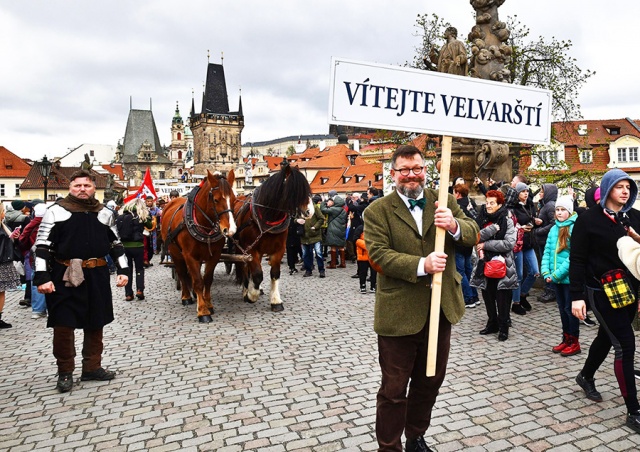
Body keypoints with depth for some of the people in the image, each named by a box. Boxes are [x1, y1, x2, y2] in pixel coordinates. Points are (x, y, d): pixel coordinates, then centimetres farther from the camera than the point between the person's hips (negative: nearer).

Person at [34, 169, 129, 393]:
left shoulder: (105, 213, 8)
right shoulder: (56, 211, -3)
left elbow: (116, 244, 13)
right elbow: (43, 247, -6)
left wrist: (123, 270, 6)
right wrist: (42, 277, -13)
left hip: (97, 276, 4)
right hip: (65, 276, -3)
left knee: (95, 323, 12)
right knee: (63, 324, 2)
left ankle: (92, 367, 27)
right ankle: (65, 372, 20)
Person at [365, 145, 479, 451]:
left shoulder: (444, 202, 6)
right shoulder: (377, 211, -6)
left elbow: (473, 234, -1)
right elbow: (379, 255, -16)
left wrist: (454, 225, -23)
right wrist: (421, 265, -28)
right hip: (399, 313, -4)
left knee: (430, 381, 21)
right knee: (394, 389, 9)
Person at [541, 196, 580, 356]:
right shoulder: (554, 229, 9)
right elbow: (547, 252, 8)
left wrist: (557, 274, -18)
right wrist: (546, 273, -4)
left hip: (570, 277, -6)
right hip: (555, 278, 6)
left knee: (570, 309, 4)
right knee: (562, 308, 16)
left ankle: (574, 343, 19)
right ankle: (566, 339, 28)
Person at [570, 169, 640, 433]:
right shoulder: (589, 219, -11)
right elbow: (577, 260, -12)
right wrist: (576, 296, -15)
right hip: (601, 291, -6)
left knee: (608, 336, 20)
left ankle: (586, 377, 46)